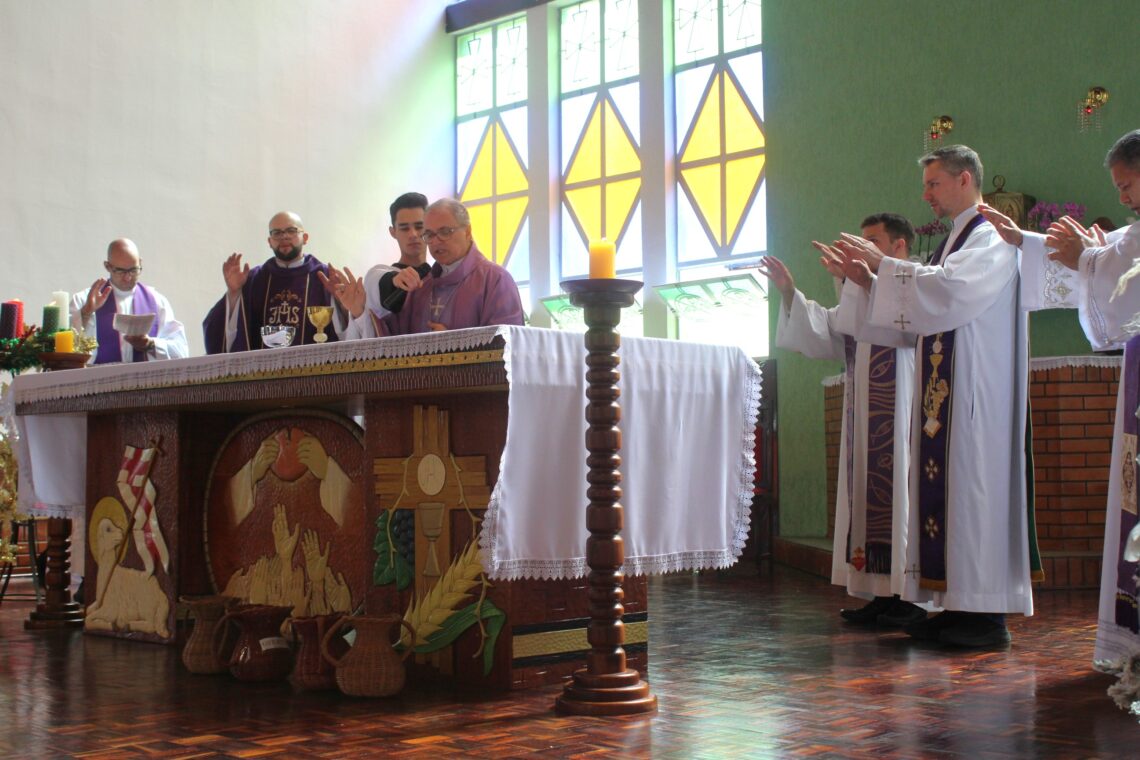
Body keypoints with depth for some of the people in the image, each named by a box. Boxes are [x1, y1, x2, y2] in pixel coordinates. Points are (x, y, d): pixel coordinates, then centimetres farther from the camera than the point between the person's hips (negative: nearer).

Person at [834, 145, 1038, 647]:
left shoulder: (991, 240, -6)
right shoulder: (953, 243, 21)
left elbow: (952, 290, -23)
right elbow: (920, 314, 19)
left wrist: (882, 264, -18)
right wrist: (868, 280, 8)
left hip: (976, 392, -9)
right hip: (942, 394, 9)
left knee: (974, 486, -9)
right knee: (941, 488, 5)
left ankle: (987, 614, -5)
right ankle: (957, 606, 9)